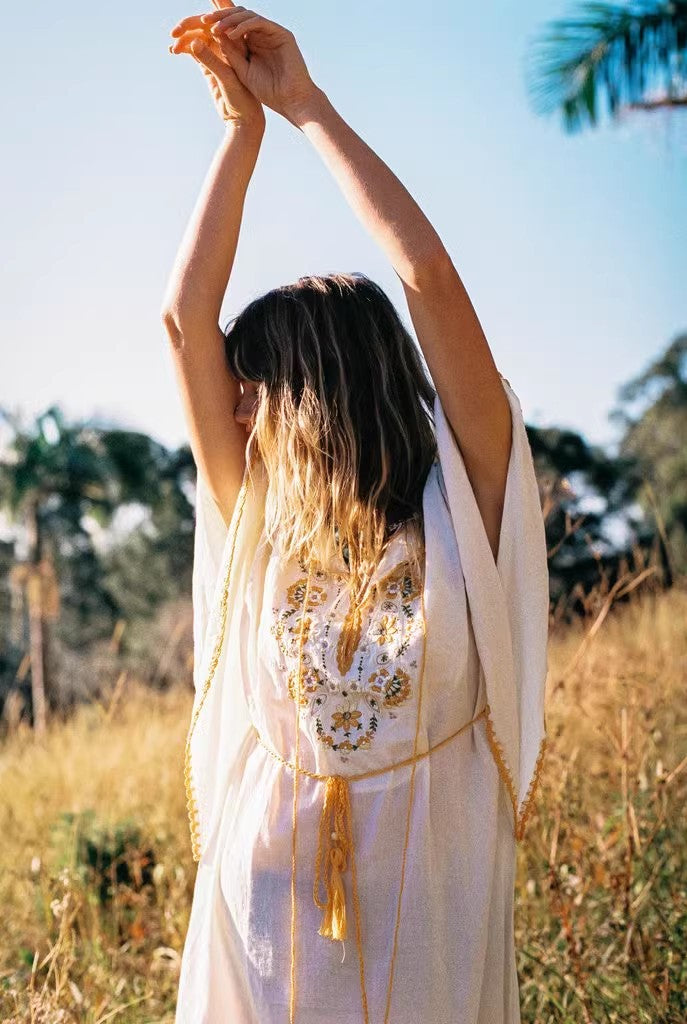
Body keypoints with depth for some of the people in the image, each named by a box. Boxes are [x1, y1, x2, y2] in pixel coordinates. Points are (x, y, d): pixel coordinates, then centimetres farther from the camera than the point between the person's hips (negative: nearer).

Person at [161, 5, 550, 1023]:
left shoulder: (461, 515, -8)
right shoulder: (259, 526, 1)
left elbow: (430, 279, -17)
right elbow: (187, 316, -2)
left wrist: (307, 102, -10)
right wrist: (243, 127, 1)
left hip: (425, 925, -3)